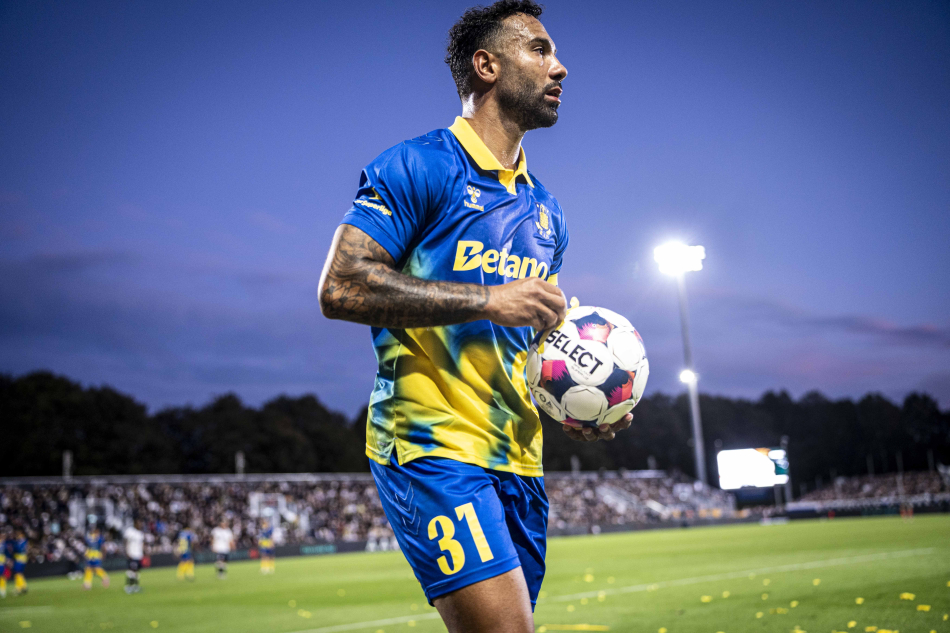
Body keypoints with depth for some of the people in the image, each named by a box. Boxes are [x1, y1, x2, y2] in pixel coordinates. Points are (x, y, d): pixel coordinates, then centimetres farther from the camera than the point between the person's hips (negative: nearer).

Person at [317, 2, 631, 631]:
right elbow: (340, 287, -14)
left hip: (518, 457, 8)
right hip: (434, 443, -8)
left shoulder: (545, 210, 20)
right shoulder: (418, 167, -3)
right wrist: (487, 299, -17)